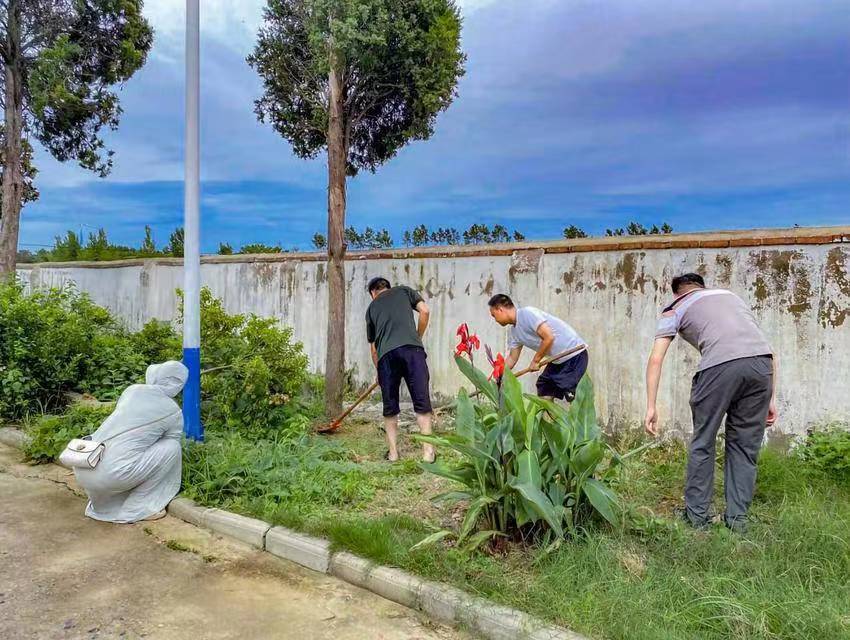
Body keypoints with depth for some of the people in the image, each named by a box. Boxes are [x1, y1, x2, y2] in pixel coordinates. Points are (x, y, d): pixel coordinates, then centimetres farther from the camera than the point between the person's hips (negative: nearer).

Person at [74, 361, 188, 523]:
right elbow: (170, 449, 18)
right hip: (110, 476, -6)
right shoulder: (174, 412, 3)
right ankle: (137, 509, 8)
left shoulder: (133, 390, 15)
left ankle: (104, 502, 24)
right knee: (172, 448, 7)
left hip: (82, 471, 7)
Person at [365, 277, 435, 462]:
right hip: (412, 349, -1)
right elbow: (425, 311, 10)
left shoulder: (372, 308, 28)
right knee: (422, 402, 0)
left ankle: (393, 453, 16)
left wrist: (379, 372, 38)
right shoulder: (404, 291, 25)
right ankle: (428, 452, -5)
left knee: (390, 408, 13)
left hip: (386, 354, 2)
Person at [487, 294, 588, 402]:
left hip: (575, 355, -9)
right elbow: (512, 358, 16)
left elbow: (549, 337, -26)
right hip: (558, 360, 9)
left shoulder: (527, 313, -20)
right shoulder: (514, 332, 7)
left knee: (572, 398, -12)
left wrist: (535, 361, -14)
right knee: (544, 397, 8)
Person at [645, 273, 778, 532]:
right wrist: (770, 398, 26)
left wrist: (651, 407, 8)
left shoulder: (675, 309, 23)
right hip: (762, 362, 4)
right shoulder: (730, 295, 35)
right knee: (746, 445, 15)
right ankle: (737, 518, 20)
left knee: (702, 443, 13)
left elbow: (656, 359, 9)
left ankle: (696, 514, 20)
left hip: (719, 365, -4)